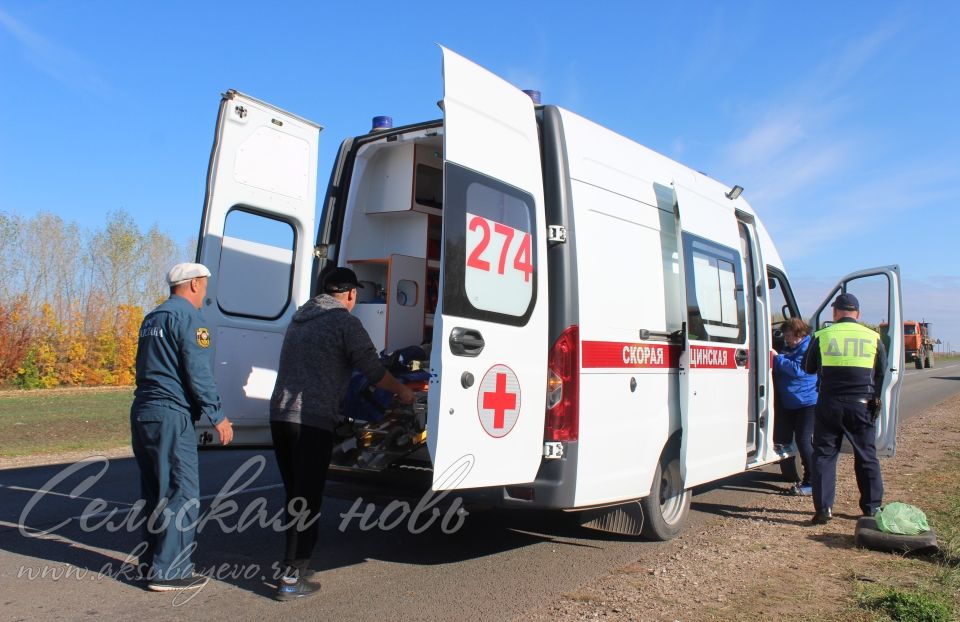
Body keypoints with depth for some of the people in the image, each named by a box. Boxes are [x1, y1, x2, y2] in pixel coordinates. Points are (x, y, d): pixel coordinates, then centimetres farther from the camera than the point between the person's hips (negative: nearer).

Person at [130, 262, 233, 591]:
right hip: (170, 415, -9)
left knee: (154, 491, 16)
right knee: (181, 493, -4)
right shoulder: (187, 317, -10)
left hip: (141, 412, 9)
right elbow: (198, 372, -15)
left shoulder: (151, 318, 18)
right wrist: (217, 416, -11)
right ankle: (169, 571, -1)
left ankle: (152, 561, 25)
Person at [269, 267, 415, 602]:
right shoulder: (345, 322, -6)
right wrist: (402, 391, 11)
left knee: (295, 496, 18)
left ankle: (294, 561, 27)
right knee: (307, 501, -1)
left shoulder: (300, 317, 18)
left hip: (279, 414, 7)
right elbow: (374, 371, -6)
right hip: (313, 421, -7)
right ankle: (292, 579, 0)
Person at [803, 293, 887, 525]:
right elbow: (882, 373, 9)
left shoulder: (822, 336, -2)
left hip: (829, 405, -1)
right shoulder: (873, 337, 2)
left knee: (824, 455, 5)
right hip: (862, 405, 2)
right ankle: (872, 508, 22)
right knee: (867, 457, 14)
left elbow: (809, 368, 8)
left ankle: (824, 508, 2)